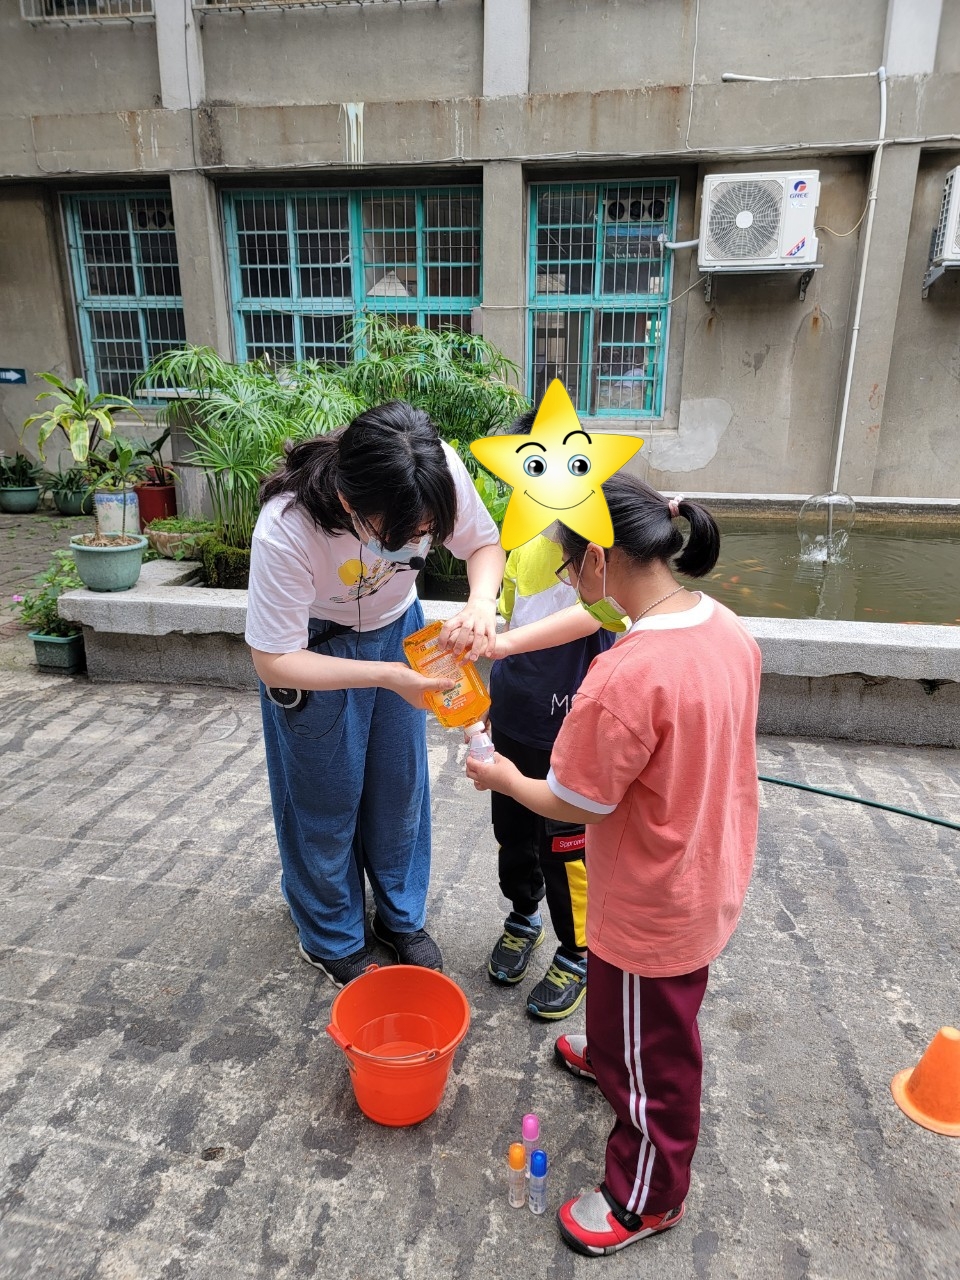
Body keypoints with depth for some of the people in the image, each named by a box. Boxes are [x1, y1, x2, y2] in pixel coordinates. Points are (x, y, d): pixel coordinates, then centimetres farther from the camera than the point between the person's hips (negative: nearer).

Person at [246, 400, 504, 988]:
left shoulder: (442, 472, -30)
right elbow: (273, 662, -28)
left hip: (399, 627, 4)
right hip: (314, 648, -3)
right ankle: (333, 939, 35)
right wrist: (385, 676, -36)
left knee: (401, 784, 15)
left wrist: (482, 601, -32)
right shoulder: (286, 529, -39)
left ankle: (402, 914, 40)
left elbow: (486, 544, -10)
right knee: (328, 796, 10)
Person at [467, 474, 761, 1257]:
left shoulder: (627, 675, -35)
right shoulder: (729, 630, -8)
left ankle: (647, 1200, 42)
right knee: (644, 1013, 35)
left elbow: (576, 804, -23)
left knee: (655, 1053, 17)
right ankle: (607, 1055, 63)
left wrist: (505, 779, -5)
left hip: (654, 909, -8)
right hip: (713, 877, 8)